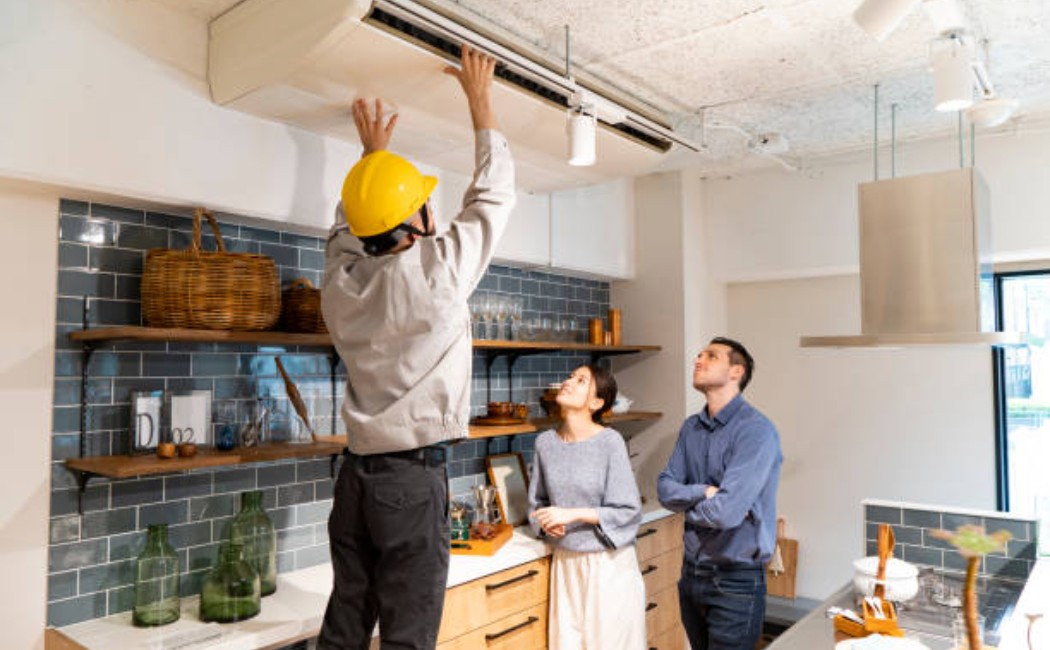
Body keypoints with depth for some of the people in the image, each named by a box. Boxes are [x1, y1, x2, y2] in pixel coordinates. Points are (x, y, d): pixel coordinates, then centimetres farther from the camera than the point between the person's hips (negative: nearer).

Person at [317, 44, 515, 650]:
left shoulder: (341, 279, 2)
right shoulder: (437, 269, -13)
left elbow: (349, 225, 25)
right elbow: (493, 195, 1)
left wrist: (372, 152, 35)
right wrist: (480, 99, 12)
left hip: (357, 474, 7)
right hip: (414, 476, -6)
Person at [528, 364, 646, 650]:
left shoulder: (610, 441, -13)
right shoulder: (545, 441, -1)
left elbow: (629, 511, -12)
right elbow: (537, 501, 11)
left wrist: (573, 514, -17)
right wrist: (546, 523, -9)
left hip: (608, 562, -3)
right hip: (565, 562, 4)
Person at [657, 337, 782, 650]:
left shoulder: (756, 430, -18)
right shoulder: (691, 427, 6)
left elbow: (726, 512, -27)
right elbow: (665, 488, -1)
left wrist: (687, 505, -7)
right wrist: (703, 493, -19)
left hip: (736, 580, -7)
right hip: (692, 573, 7)